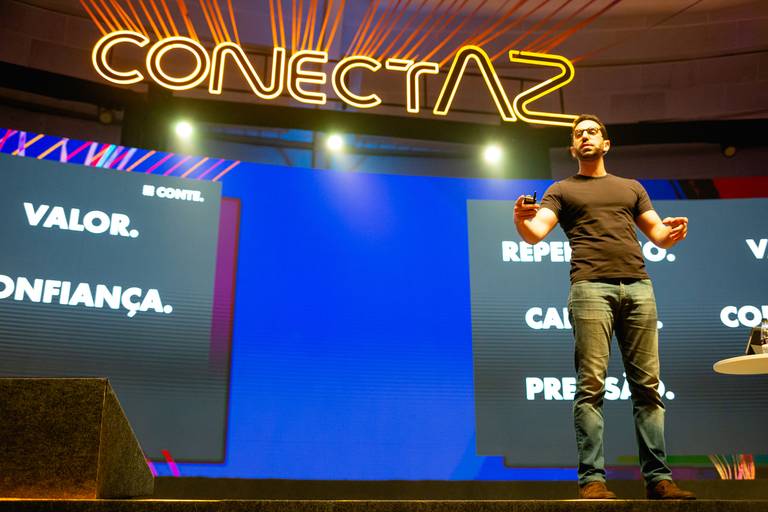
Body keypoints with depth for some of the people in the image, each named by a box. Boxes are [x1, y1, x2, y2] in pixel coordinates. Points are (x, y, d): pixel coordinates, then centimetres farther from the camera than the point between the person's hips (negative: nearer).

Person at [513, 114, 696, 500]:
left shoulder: (631, 187, 27)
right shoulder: (562, 190, 18)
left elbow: (658, 236, 21)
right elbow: (535, 234, 2)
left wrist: (672, 233, -4)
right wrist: (521, 219, -21)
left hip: (638, 287, 3)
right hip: (591, 287, -3)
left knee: (647, 385, 0)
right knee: (591, 385, -10)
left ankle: (657, 478, 4)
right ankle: (592, 479, -8)